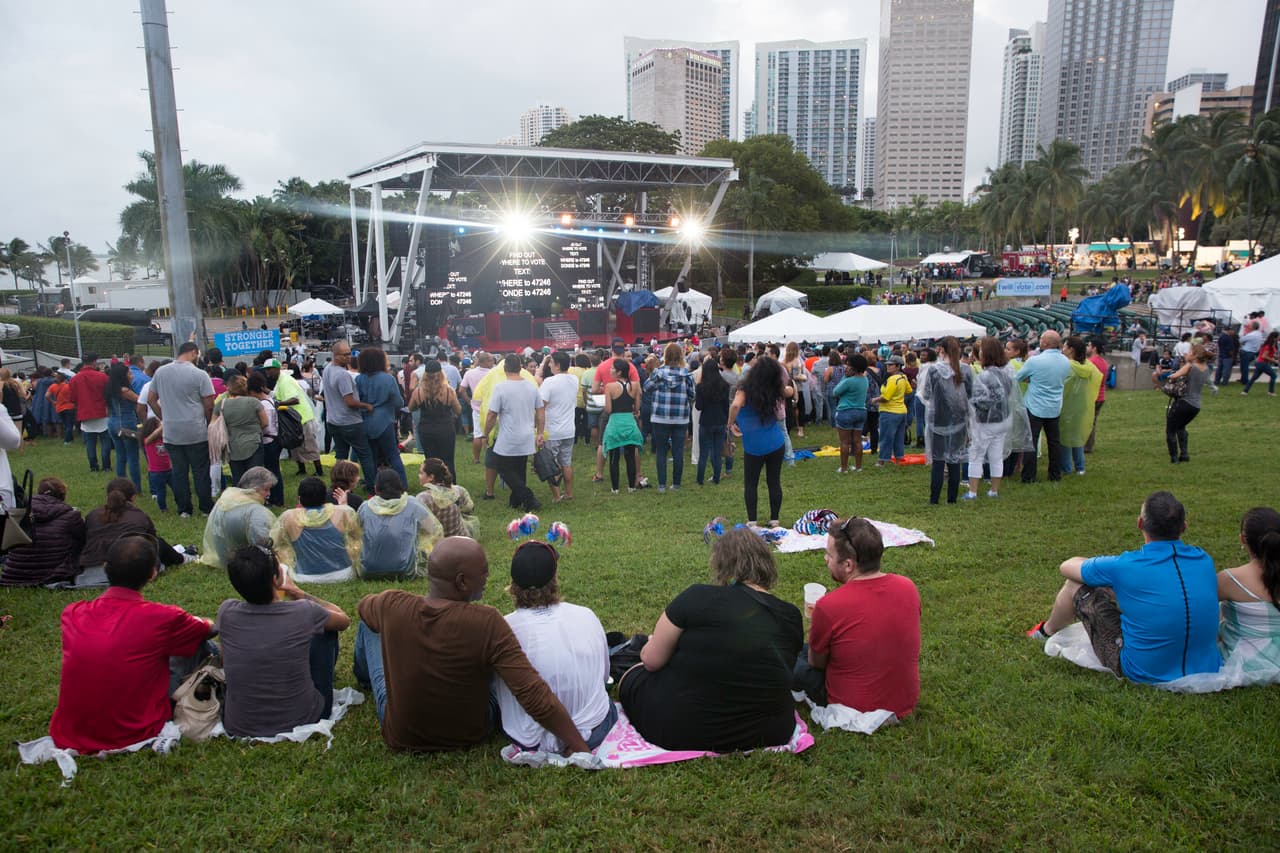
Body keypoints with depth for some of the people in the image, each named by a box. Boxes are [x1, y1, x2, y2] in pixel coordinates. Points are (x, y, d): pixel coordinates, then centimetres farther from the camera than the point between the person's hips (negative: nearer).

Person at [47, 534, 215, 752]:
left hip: (68, 737, 5)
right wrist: (192, 622, 32)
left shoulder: (72, 614, -7)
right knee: (205, 648, 8)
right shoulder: (163, 619, -17)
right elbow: (209, 629, 6)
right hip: (133, 736, -5)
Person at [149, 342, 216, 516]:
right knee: (201, 471, 5)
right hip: (196, 432, -4)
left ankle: (184, 509, 16)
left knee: (179, 472, 10)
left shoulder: (160, 372, 4)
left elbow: (151, 400, 10)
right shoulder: (199, 374, -11)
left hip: (171, 433, 4)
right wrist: (209, 424, 6)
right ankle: (206, 508, 12)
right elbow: (209, 405, -10)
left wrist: (164, 419, 19)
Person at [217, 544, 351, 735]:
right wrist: (298, 592, 10)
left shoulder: (226, 612, -15)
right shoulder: (303, 612, -21)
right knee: (326, 629, 16)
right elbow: (344, 620, 4)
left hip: (239, 729, 2)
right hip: (304, 722, -2)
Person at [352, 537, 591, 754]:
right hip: (470, 736, -1)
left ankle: (364, 680, 52)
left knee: (370, 621, 18)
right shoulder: (487, 623, -30)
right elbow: (535, 696, -32)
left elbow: (364, 605, 6)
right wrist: (581, 748, -25)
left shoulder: (391, 606, -20)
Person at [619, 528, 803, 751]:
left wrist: (654, 642, 16)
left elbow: (652, 660, -8)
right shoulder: (791, 616, -2)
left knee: (632, 676, 24)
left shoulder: (699, 597, -14)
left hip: (681, 731, -3)